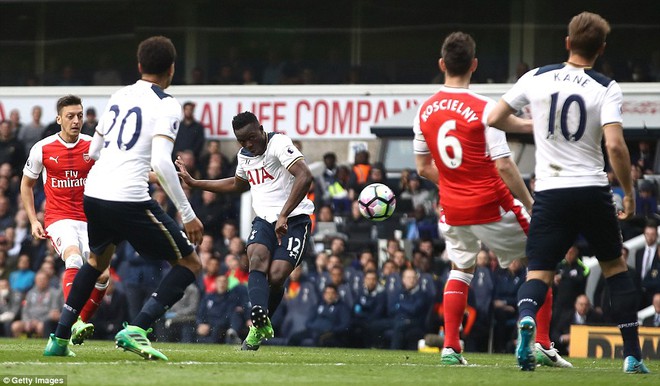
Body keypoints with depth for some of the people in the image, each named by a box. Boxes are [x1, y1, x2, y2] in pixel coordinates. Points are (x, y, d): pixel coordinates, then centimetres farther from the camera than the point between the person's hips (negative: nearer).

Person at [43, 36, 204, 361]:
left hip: (93, 195, 7)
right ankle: (136, 330, -11)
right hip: (129, 200, -7)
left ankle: (59, 338, 31)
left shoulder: (119, 97, 16)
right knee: (190, 264, 4)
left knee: (98, 259, 34)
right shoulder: (166, 105, -5)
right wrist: (187, 215, -14)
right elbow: (162, 162, -17)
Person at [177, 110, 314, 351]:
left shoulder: (279, 144, -15)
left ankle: (260, 325, 9)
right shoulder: (244, 156, 12)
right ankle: (260, 320, -43)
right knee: (257, 259, -26)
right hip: (265, 220, 6)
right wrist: (194, 183, 32)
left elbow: (305, 177, -29)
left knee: (277, 276, -19)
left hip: (293, 220, -6)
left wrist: (284, 215, -35)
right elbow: (238, 184, 36)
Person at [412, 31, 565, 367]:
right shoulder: (484, 108, -16)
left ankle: (450, 347, 11)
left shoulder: (425, 111, 1)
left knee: (460, 270, 24)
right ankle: (542, 344, 6)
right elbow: (504, 166, -19)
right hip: (492, 207, -5)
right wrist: (529, 203, -9)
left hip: (452, 210, 5)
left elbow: (423, 167, 11)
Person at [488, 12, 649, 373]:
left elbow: (492, 119, 7)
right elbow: (615, 145, -16)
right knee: (615, 267, 17)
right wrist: (629, 192, -3)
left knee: (539, 273, 3)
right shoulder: (606, 89, -5)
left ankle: (526, 318, -33)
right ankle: (633, 354, 16)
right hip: (593, 191, -1)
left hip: (550, 193, 1)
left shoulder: (536, 78, 2)